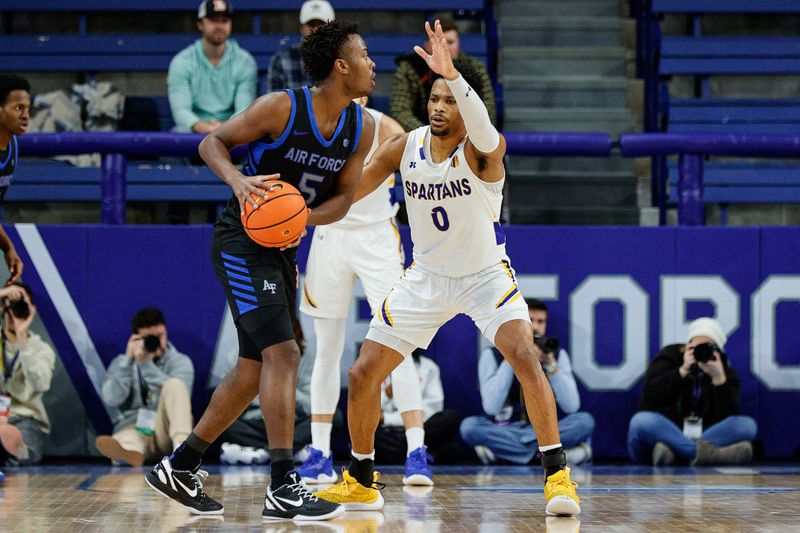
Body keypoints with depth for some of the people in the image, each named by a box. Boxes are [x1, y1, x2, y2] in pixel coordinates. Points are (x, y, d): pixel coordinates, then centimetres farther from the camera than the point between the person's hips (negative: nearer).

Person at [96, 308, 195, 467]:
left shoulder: (180, 361, 10)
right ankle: (129, 453, -77)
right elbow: (111, 399, -3)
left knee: (174, 384, -26)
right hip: (133, 429, 0)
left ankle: (183, 447, -48)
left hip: (166, 432, 0)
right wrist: (128, 360, -4)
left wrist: (146, 364, -15)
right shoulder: (121, 363, 15)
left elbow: (178, 394, -12)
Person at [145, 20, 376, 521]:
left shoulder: (362, 127, 0)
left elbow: (344, 196, 4)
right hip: (241, 241, -8)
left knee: (254, 369, 13)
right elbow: (212, 142, -10)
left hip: (282, 247, 8)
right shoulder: (281, 107, -19)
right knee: (283, 353, -18)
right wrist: (237, 179, -29)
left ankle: (180, 468, 25)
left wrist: (304, 219, -16)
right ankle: (283, 489, -18)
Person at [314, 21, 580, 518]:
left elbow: (484, 132, -48)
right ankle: (361, 482, 20)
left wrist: (453, 74, -63)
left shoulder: (483, 150, -23)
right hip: (426, 276, 4)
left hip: (486, 274, -4)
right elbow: (352, 190, 1)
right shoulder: (404, 147, -10)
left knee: (525, 356, -28)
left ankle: (557, 473, -18)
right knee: (363, 375, 0)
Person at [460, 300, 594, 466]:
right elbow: (491, 407, -17)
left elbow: (571, 407, -9)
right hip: (505, 432, -2)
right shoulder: (492, 354, -3)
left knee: (585, 420, -25)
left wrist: (550, 364, -18)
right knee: (469, 425, -31)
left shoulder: (557, 354, 3)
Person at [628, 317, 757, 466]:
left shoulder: (726, 373, 6)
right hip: (660, 434, -2)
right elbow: (650, 394, -12)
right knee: (642, 421, -34)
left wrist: (719, 378, -19)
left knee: (747, 425, -20)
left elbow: (728, 417, -10)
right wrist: (682, 371, -16)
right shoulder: (669, 357, 4)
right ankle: (706, 453, -46)